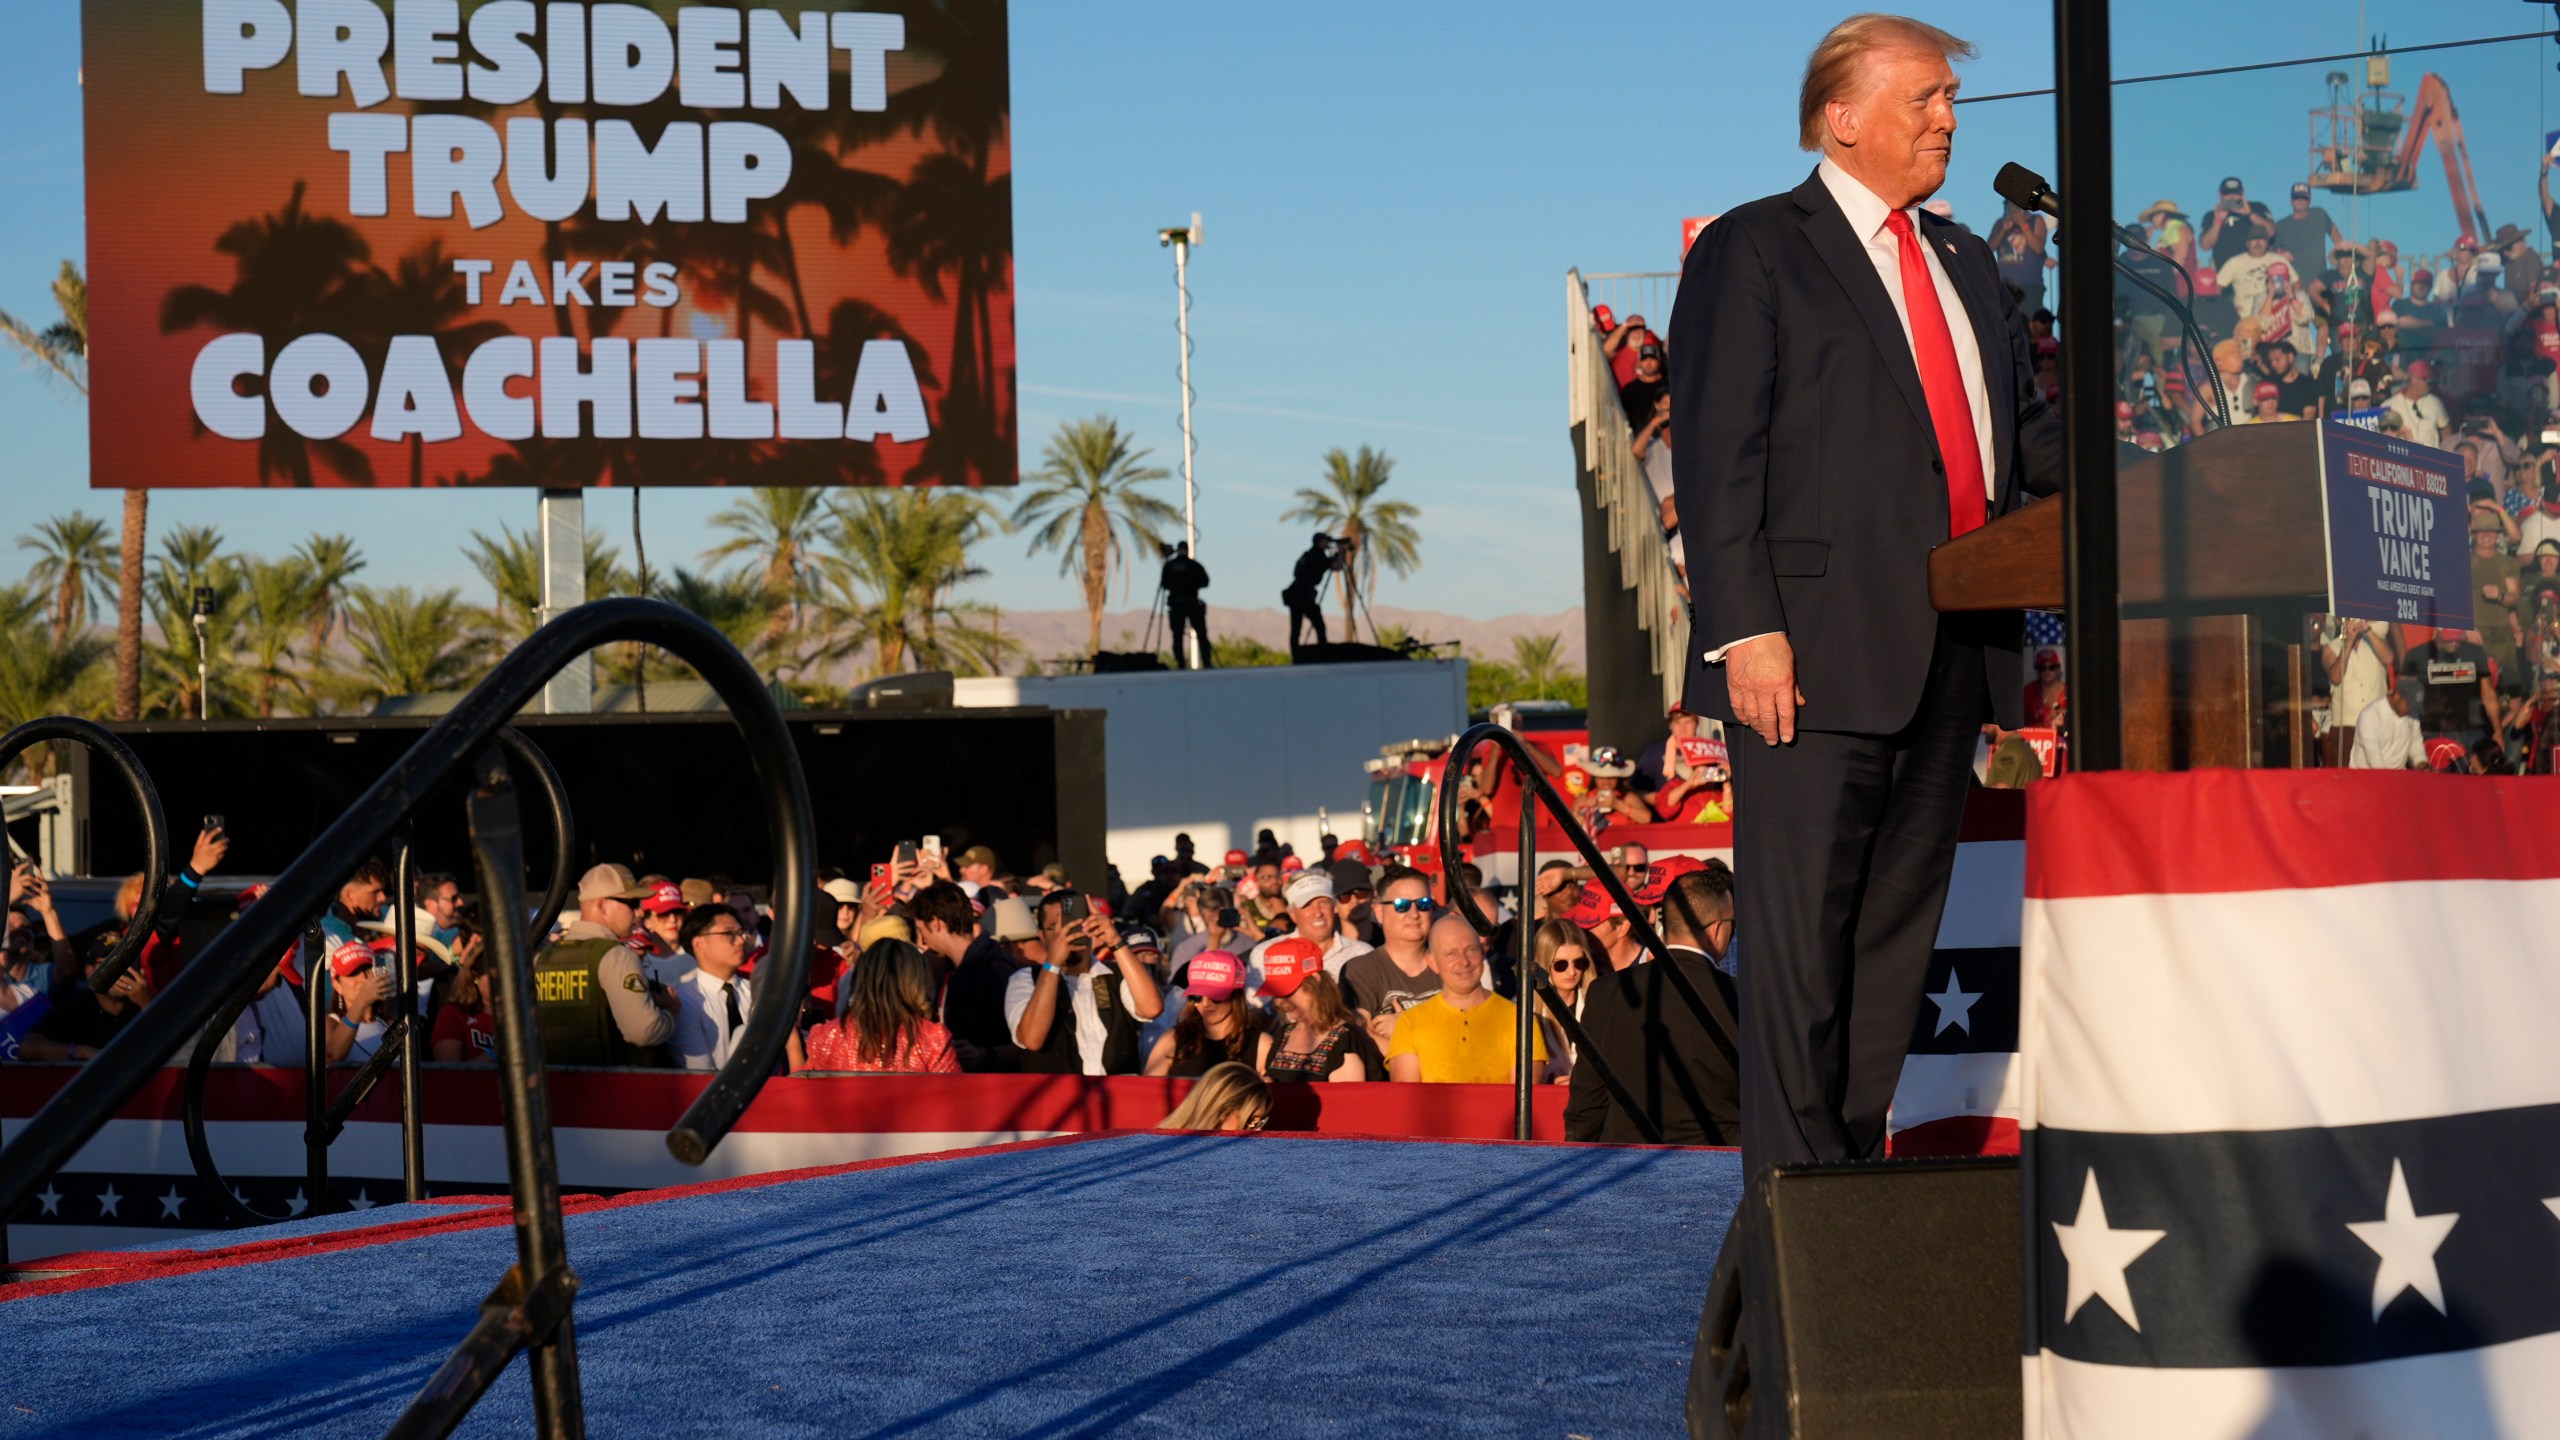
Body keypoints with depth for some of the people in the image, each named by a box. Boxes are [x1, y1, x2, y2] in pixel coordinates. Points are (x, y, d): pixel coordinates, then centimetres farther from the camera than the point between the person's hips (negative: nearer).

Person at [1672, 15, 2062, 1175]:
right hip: (1820, 649, -7)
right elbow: (1717, 452, -8)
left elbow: (2027, 430, 22)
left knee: (1901, 922, 10)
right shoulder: (1753, 252, 0)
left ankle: (1859, 1162, 16)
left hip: (1951, 651, 7)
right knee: (1802, 933, -6)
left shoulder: (1964, 265, 21)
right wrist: (1745, 631, -17)